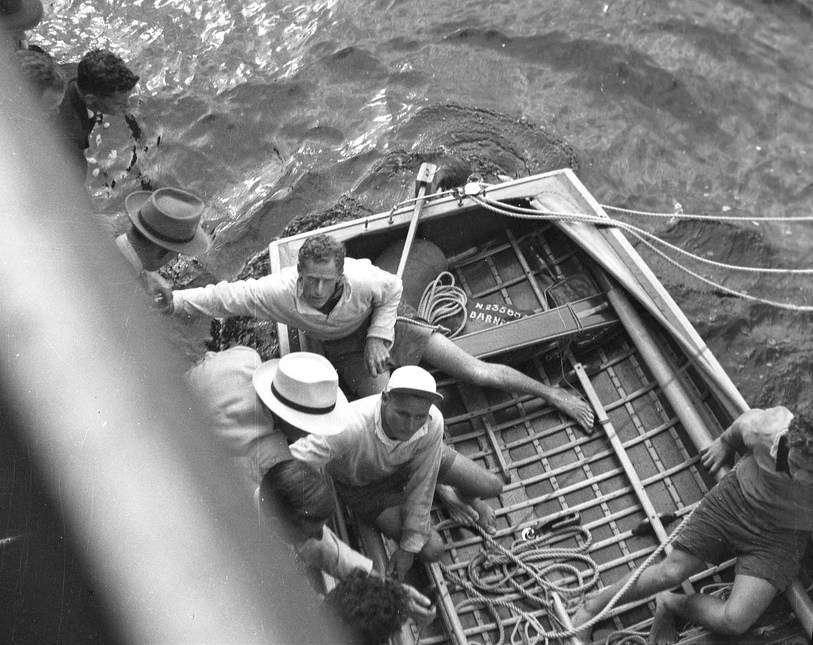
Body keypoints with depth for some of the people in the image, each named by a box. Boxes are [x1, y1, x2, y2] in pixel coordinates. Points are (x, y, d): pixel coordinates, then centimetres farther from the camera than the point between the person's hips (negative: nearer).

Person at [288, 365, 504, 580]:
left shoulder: (433, 423, -34)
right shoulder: (351, 427, -47)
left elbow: (421, 487, -21)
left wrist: (408, 548, -13)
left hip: (407, 460, 3)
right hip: (363, 482, -2)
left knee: (492, 487, -2)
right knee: (431, 550, -10)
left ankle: (467, 496, 36)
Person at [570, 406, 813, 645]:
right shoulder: (768, 430, -28)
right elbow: (745, 420, -2)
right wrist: (725, 442, 16)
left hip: (783, 536, 0)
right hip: (736, 497, 1)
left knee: (735, 622, -18)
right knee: (672, 571, -6)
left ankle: (671, 603, 12)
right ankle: (591, 606, 12)